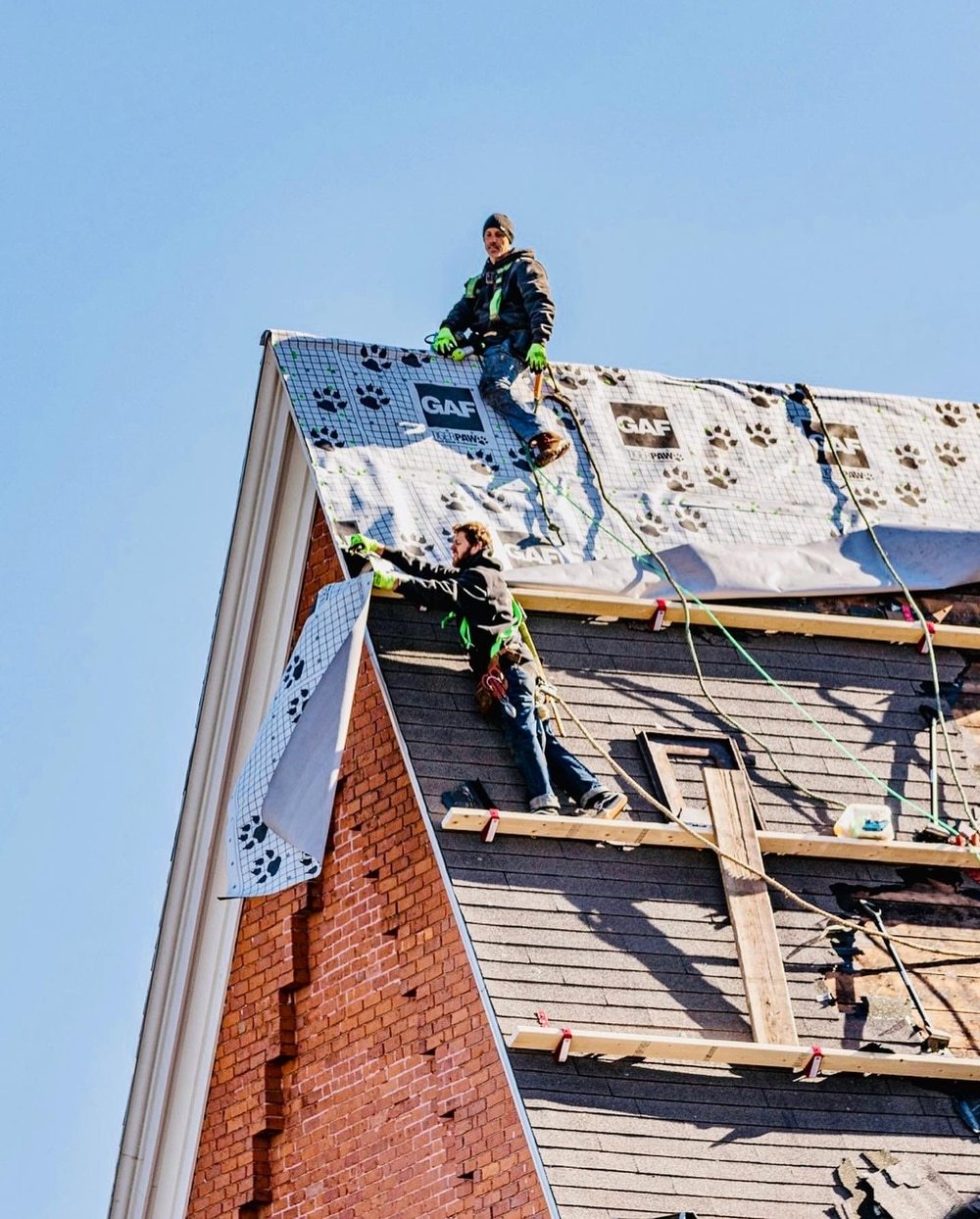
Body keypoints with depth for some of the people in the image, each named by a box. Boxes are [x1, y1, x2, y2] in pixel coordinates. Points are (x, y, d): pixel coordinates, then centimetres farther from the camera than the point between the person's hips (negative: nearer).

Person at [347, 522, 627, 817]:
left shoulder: (480, 576, 4)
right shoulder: (465, 574, 33)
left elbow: (445, 594, -12)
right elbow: (426, 571, 33)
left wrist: (395, 582, -10)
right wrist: (380, 550, 29)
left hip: (507, 665, -8)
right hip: (503, 670, 8)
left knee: (522, 731, -24)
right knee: (541, 737, -5)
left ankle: (544, 804, -39)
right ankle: (597, 795, -18)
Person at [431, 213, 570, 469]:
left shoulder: (523, 267, 10)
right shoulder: (480, 280, 32)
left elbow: (542, 306, -4)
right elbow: (463, 310, 18)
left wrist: (538, 343, -21)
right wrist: (446, 329, -6)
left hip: (511, 341, -8)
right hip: (485, 345, 8)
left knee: (493, 387, -34)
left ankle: (542, 437, -44)